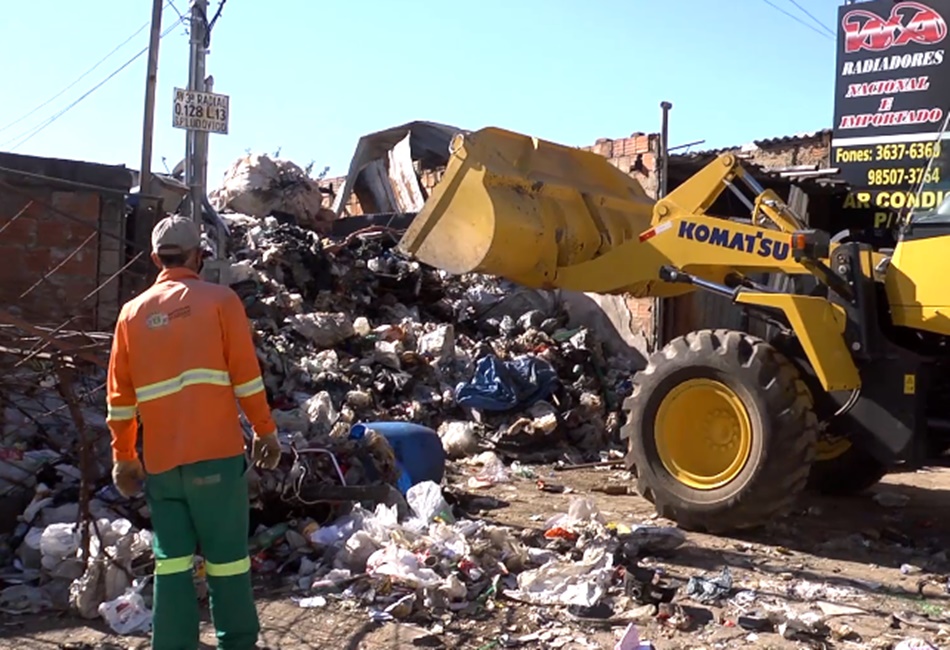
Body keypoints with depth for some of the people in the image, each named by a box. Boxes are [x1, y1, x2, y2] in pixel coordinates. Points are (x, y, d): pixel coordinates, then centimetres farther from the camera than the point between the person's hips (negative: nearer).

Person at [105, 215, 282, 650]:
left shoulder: (132, 313, 10)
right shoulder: (219, 300, 0)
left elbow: (120, 396, 12)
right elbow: (246, 376, -4)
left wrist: (123, 457, 18)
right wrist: (265, 430, 5)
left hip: (160, 460, 3)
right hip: (215, 453, -3)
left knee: (172, 560, 9)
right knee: (226, 556, 6)